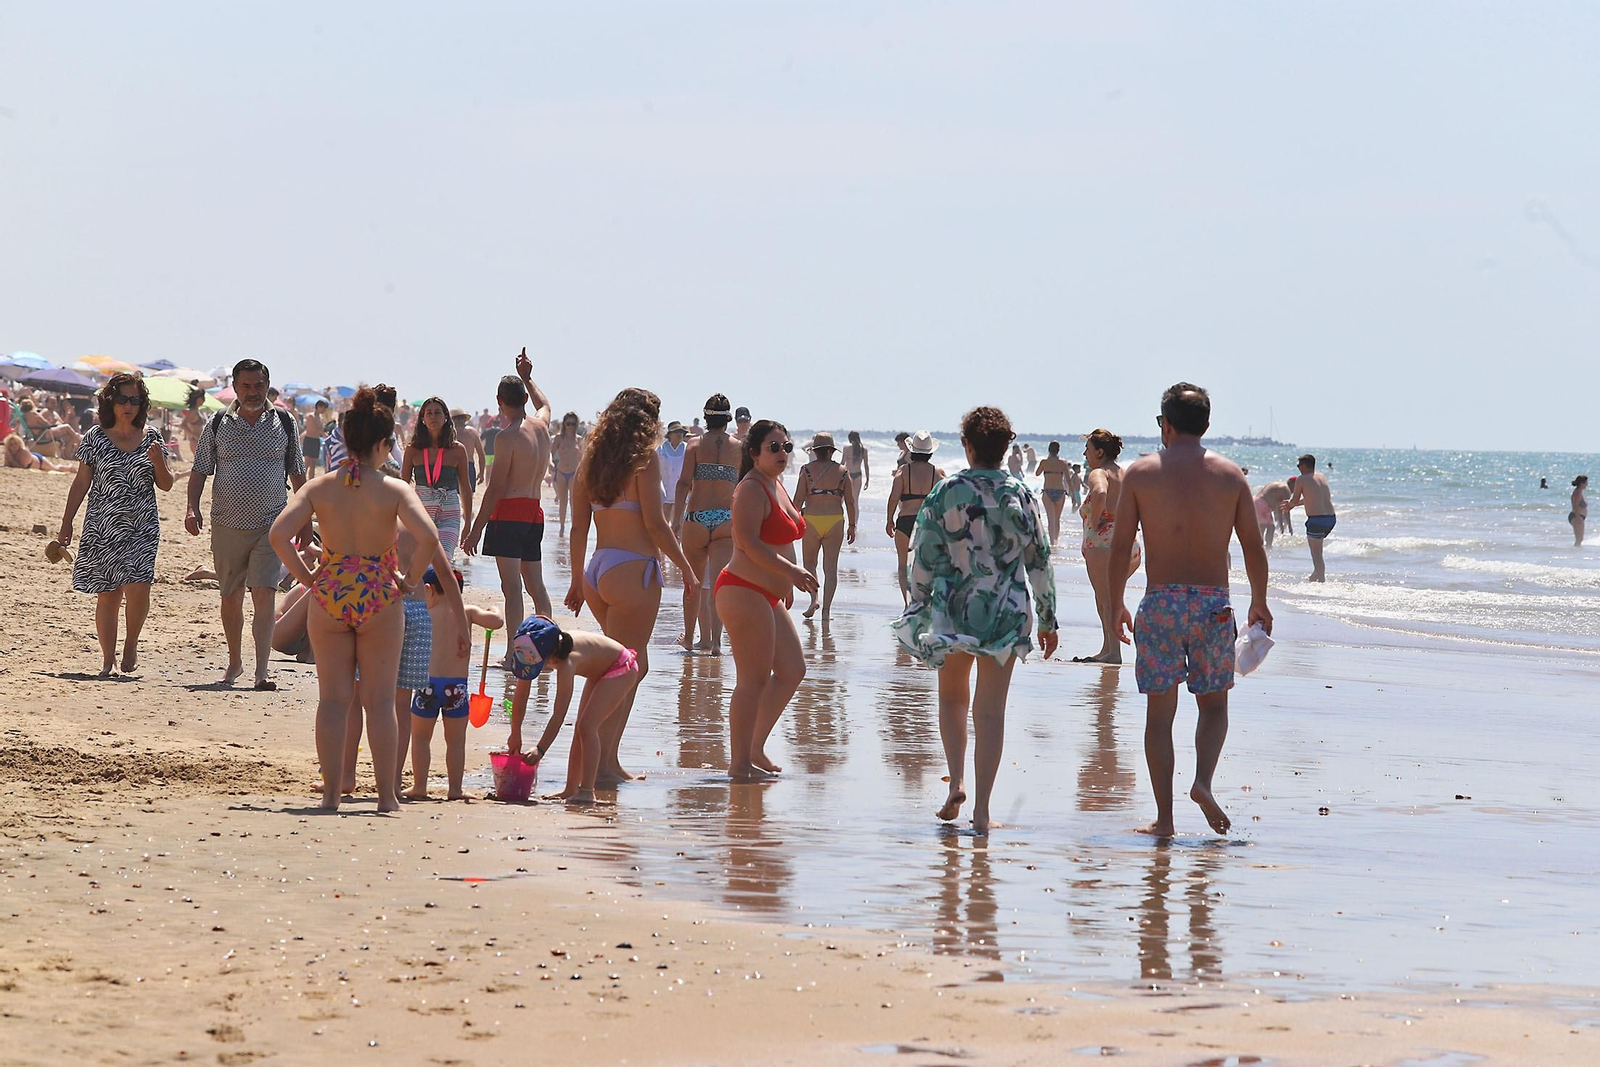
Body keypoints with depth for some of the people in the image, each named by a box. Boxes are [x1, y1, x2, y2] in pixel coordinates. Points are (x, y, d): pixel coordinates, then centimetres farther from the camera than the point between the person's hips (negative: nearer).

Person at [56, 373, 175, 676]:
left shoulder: (151, 437, 6)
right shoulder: (95, 438, 2)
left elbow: (166, 485, 9)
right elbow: (81, 483, 7)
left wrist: (158, 462, -10)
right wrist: (67, 523, 3)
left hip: (143, 527, 0)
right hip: (104, 527, 0)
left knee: (137, 586, -16)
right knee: (108, 595, 1)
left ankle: (131, 644, 7)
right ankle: (107, 657, 12)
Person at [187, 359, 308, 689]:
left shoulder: (284, 424, 5)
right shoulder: (218, 424, 5)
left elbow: (298, 474, 11)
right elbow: (200, 470, 6)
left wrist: (305, 519, 9)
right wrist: (192, 508, -9)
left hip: (271, 525, -1)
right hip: (227, 525, 2)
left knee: (264, 596, -13)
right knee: (231, 598, 10)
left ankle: (261, 671, -17)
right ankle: (234, 662, 28)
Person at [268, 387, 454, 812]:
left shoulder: (320, 487, -1)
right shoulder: (394, 490, -8)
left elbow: (279, 534, -10)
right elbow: (428, 538, -21)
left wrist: (307, 577, 1)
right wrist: (408, 580, -6)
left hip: (329, 597, 2)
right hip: (379, 599, -2)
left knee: (333, 699, 9)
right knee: (380, 701, 6)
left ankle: (331, 793, 9)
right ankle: (387, 795, 9)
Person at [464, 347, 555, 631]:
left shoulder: (507, 437, -12)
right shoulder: (541, 426, 8)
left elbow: (496, 488, -14)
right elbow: (544, 404, 36)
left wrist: (476, 529, -11)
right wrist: (527, 378, 47)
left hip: (509, 512, -7)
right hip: (535, 512, 7)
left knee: (511, 586, -12)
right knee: (536, 586, 14)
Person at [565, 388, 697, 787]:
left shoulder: (593, 459, 11)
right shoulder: (645, 458, -8)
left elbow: (578, 527, 12)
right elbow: (654, 523, -12)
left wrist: (578, 580, 19)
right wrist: (686, 567, -1)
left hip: (596, 571, 7)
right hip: (633, 570, -7)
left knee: (636, 665, 18)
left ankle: (609, 760, 14)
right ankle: (599, 765, -8)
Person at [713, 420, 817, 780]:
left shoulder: (776, 485, 16)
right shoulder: (752, 488, -15)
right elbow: (748, 542, -24)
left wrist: (785, 582, 26)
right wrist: (791, 571, -27)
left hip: (767, 595, 11)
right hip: (745, 592, -11)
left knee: (792, 671, 17)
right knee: (754, 679, -9)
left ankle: (755, 749, 23)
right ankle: (740, 764, -3)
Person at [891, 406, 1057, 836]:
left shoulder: (944, 494, -6)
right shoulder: (1021, 495, -3)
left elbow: (924, 560, -4)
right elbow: (1039, 560, 2)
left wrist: (917, 610, 8)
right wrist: (1048, 620, 11)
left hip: (953, 611, 0)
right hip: (1006, 614, 0)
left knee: (952, 697, 21)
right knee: (990, 709, 5)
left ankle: (956, 781, 4)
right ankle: (981, 810, 2)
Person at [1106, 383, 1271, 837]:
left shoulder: (1141, 472, 0)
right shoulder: (1230, 475, 4)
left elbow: (1121, 546, -1)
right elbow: (1254, 547, 6)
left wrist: (1117, 605, 9)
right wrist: (1259, 604, 19)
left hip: (1161, 602, -1)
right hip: (1213, 603, 1)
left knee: (1159, 713, 6)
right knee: (1214, 704, 16)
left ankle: (1164, 818, 5)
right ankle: (1203, 781, -9)